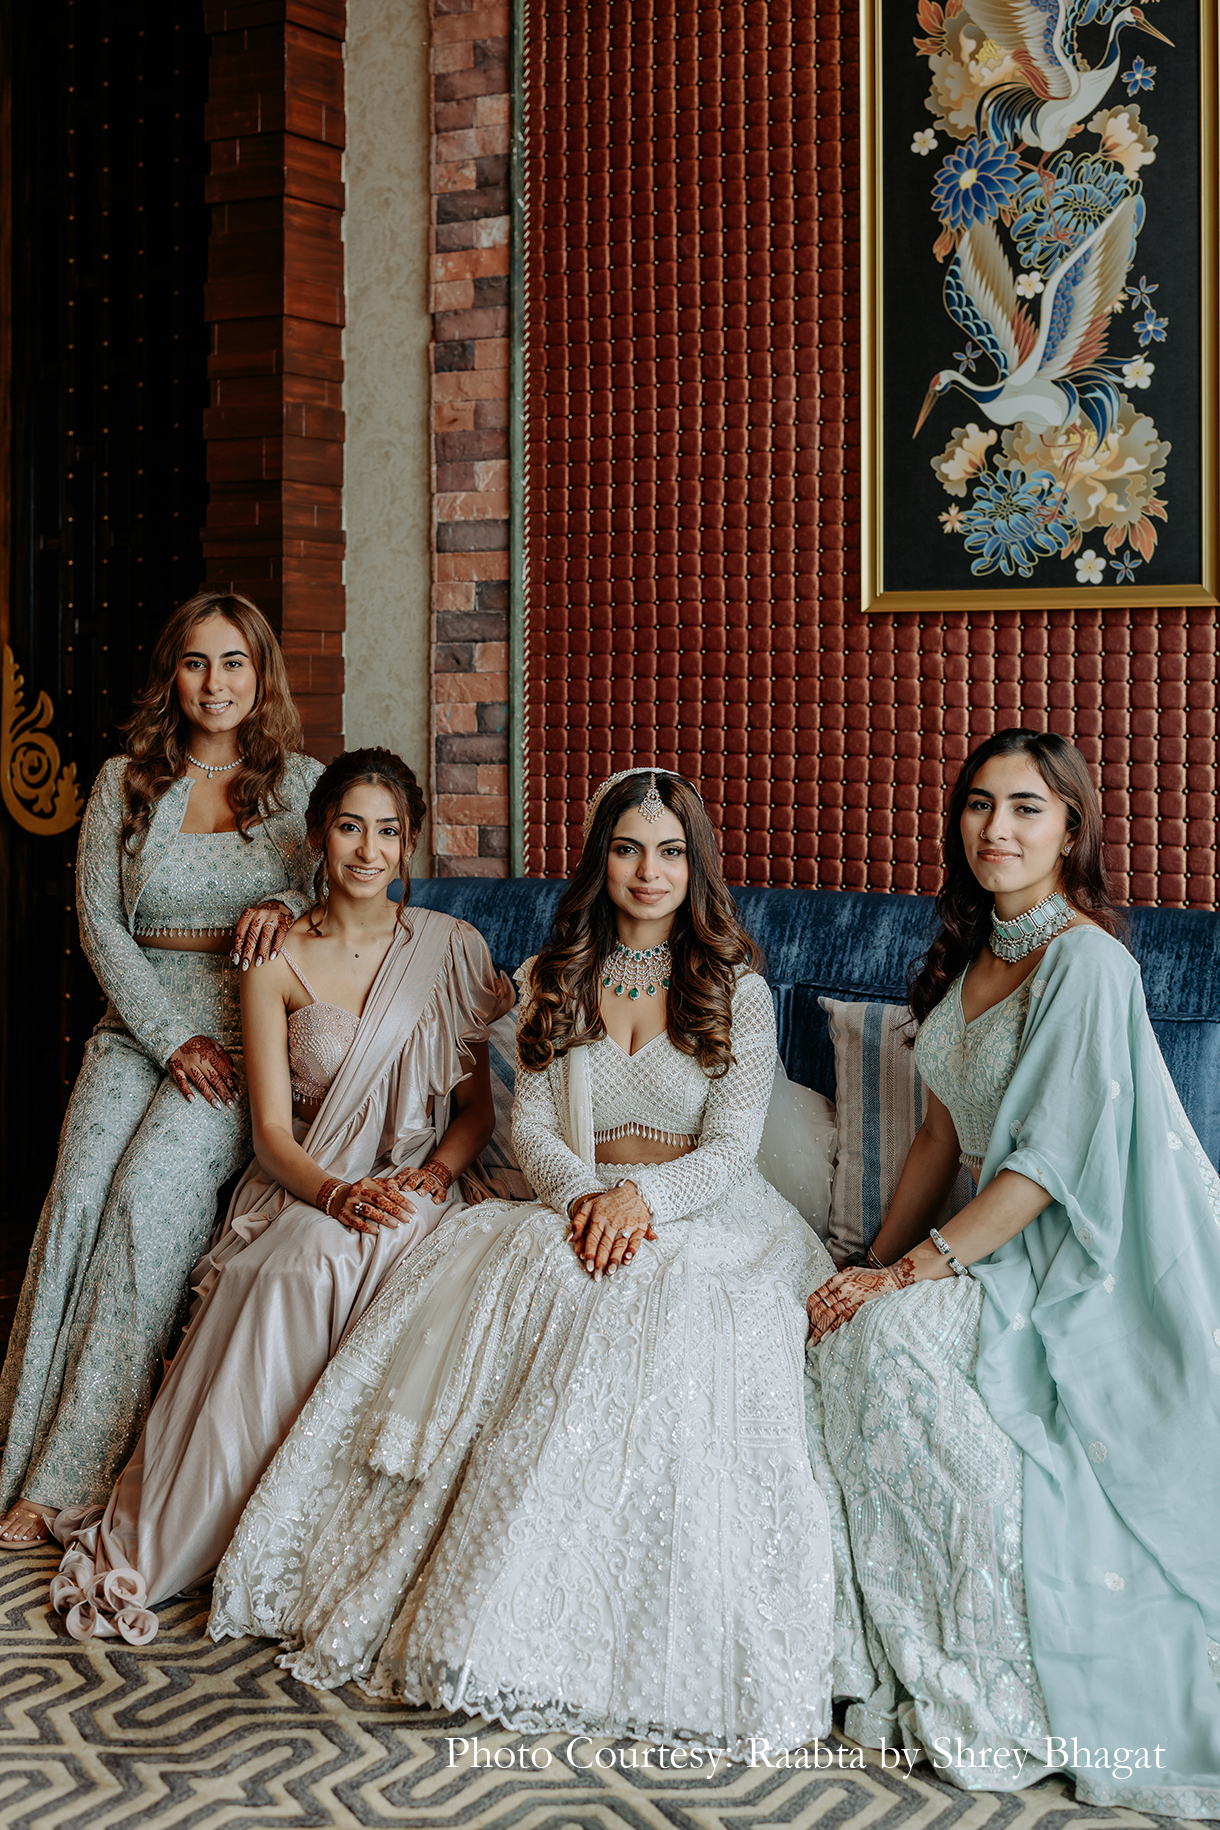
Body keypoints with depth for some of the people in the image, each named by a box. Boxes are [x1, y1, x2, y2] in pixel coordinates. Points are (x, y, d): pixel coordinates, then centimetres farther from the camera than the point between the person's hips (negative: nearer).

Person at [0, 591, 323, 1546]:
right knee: (80, 1191, -21)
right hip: (141, 1024, 2)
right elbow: (101, 921, 4)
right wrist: (173, 1039, -8)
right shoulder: (124, 782, 10)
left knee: (152, 1185, -24)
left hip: (253, 1029, -2)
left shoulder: (300, 782, 9)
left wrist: (292, 904, -16)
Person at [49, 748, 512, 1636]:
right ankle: (160, 1542, -23)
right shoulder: (278, 960, 1)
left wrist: (434, 1174, -13)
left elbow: (478, 1105, 7)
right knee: (305, 1264, -34)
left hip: (418, 1190, 1)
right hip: (305, 1189, 0)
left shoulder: (453, 949, 3)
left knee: (363, 1256, -34)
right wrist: (337, 1194, -23)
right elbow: (273, 1131, -4)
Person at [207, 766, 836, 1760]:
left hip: (706, 1221, -2)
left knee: (663, 1305, -37)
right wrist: (584, 1195, -16)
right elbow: (532, 1125, 7)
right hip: (579, 1206, 3)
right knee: (483, 1263, -30)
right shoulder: (557, 978, 15)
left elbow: (730, 1149, -4)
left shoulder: (736, 987, 4)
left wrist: (640, 1196, -24)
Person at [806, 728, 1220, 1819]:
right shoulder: (975, 953, 11)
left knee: (896, 1334, -26)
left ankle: (998, 1699, -16)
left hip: (1105, 1263, -8)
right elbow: (947, 1133, 13)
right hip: (1016, 1243, 8)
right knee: (850, 1326, -14)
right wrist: (878, 1263, 3)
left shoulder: (1087, 962, -17)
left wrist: (907, 1273, -22)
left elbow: (1049, 1162, -22)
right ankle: (912, 1663, -7)